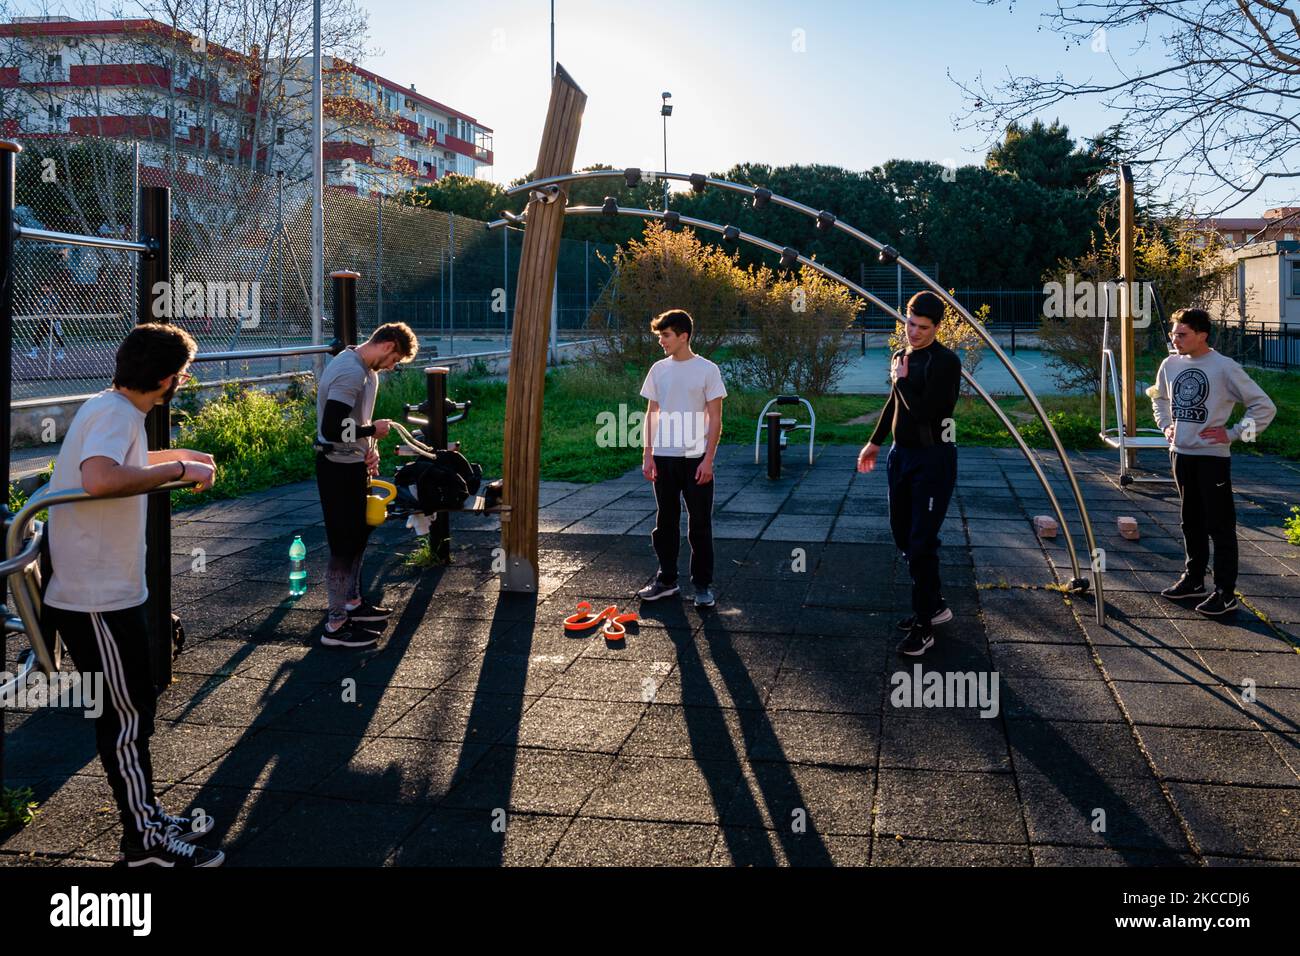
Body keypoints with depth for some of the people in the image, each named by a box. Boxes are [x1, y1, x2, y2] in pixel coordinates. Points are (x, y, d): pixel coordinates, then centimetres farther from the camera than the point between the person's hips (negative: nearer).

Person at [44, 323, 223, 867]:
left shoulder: (112, 409, 12)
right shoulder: (115, 414, -20)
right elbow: (100, 478, -42)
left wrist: (173, 455, 37)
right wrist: (178, 470, -31)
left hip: (109, 592, 10)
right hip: (96, 601, -10)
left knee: (132, 712, 19)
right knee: (126, 718, 1)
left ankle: (147, 817, 33)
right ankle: (145, 841, 14)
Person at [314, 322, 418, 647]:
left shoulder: (366, 370, 9)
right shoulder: (351, 372, -24)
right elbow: (333, 428, -31)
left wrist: (370, 447, 4)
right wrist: (373, 430, -17)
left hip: (353, 465, 10)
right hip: (338, 468, -10)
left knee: (359, 535, 21)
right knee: (344, 544, -3)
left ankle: (352, 603, 36)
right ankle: (335, 625, 5)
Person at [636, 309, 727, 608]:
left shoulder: (707, 370, -5)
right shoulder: (658, 369, 7)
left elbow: (715, 419, -5)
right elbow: (651, 414, 10)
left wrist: (708, 459, -11)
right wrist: (648, 455, 4)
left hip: (696, 459, -4)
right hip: (663, 457, 4)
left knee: (700, 524, 2)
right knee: (666, 522, 10)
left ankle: (703, 585, 11)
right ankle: (666, 580, 21)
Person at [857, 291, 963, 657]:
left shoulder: (946, 361, -15)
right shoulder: (901, 355, 10)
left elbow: (925, 411, -25)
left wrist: (902, 380, -12)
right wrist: (875, 442, 30)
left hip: (933, 459, -8)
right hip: (901, 454, 8)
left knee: (921, 543, -8)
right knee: (903, 535, 13)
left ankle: (924, 626, 1)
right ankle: (934, 604, 29)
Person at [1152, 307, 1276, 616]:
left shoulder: (1224, 367, -13)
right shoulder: (1170, 365, 4)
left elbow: (1264, 407, -9)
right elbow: (1159, 397, 27)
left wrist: (1232, 433, -12)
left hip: (1212, 456, -6)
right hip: (1180, 454, 6)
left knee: (1219, 524, -2)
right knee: (1191, 522, 17)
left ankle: (1225, 592, 3)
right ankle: (1194, 579, 30)